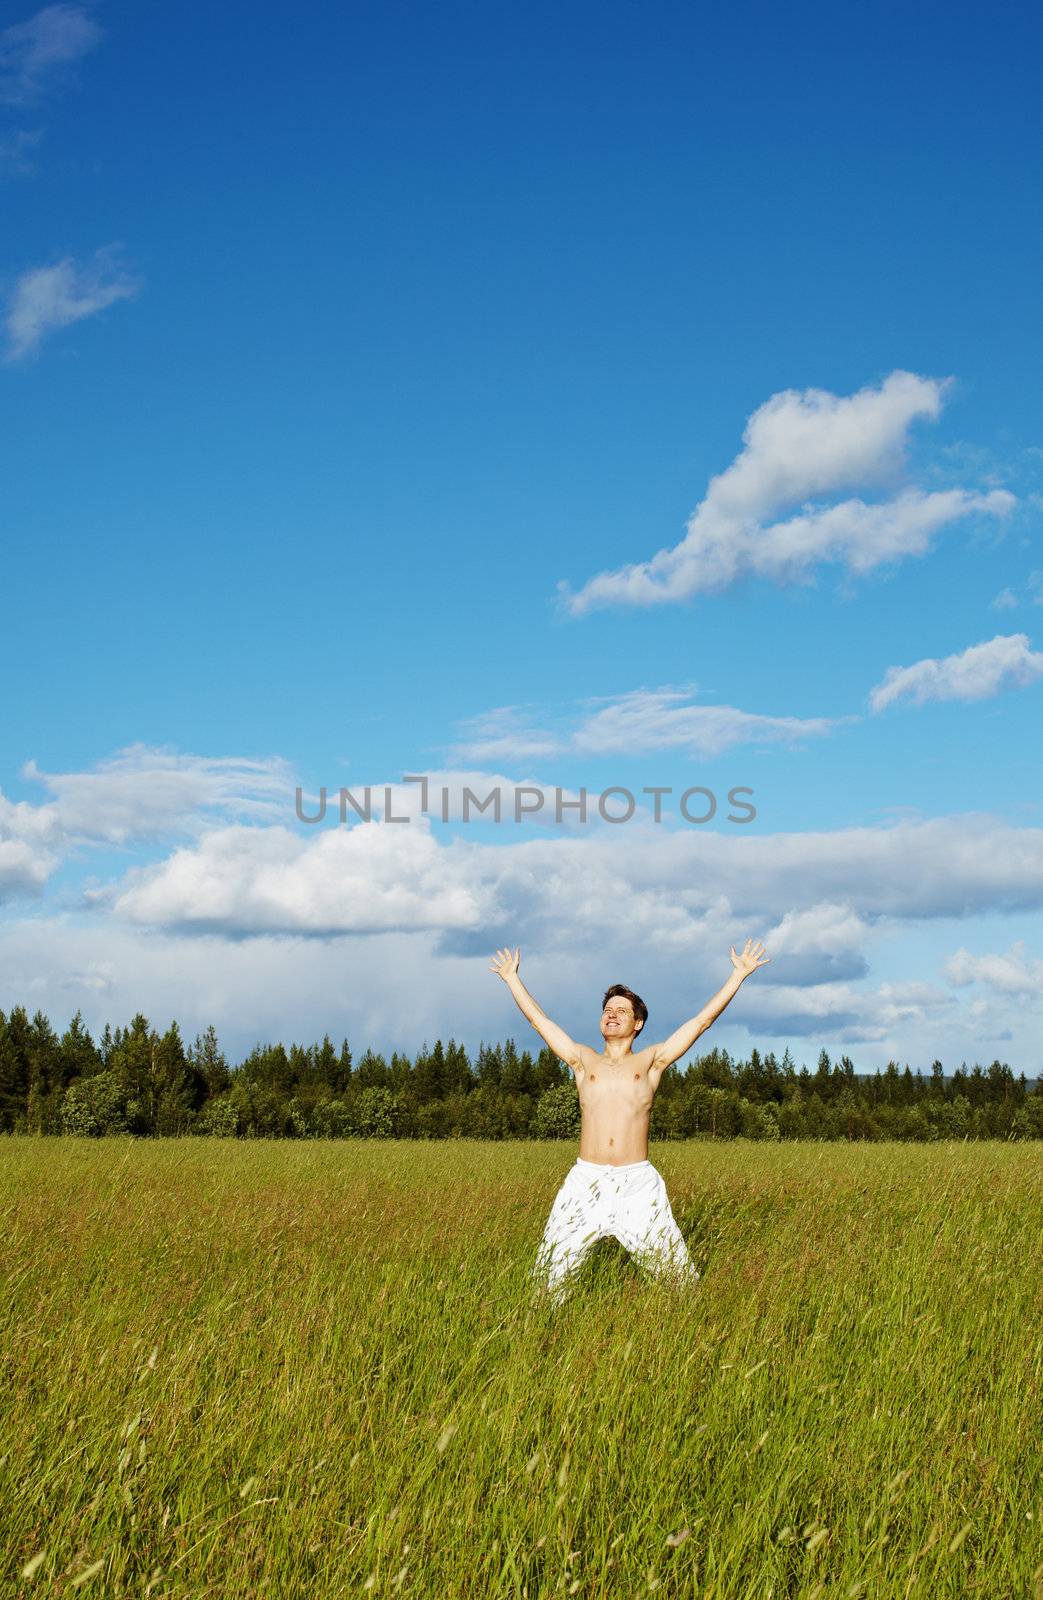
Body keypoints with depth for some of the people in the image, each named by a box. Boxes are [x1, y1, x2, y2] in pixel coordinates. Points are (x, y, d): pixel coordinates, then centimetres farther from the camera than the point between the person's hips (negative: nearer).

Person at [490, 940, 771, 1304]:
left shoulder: (651, 1061, 12)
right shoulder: (584, 1061, 15)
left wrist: (739, 974, 10)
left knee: (678, 1274, 0)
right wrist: (512, 978, 29)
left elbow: (701, 1020, 11)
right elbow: (538, 1018, 22)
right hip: (585, 1181, 1)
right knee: (549, 1277, 1)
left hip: (638, 1183, -1)